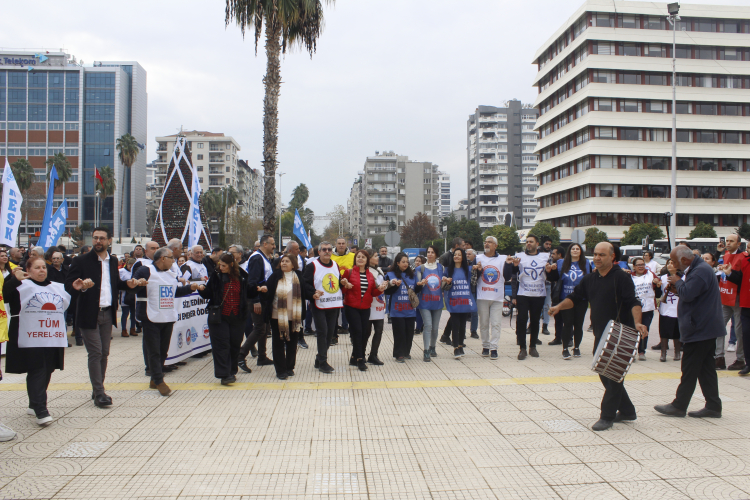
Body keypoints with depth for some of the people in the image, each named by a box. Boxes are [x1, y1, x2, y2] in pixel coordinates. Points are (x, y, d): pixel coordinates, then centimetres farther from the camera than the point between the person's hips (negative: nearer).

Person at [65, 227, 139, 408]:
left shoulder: (112, 262, 12)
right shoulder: (81, 261, -5)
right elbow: (68, 285, -10)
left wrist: (128, 284, -3)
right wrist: (81, 287, -31)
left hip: (108, 314, 5)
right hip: (90, 314, -5)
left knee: (104, 353, 9)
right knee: (95, 353, -6)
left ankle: (98, 390, 20)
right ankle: (99, 393, 0)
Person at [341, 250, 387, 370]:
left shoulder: (370, 275, 11)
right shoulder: (349, 272, -1)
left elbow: (373, 292, 13)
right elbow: (341, 289, 1)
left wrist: (380, 289, -7)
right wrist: (346, 286, -20)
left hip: (365, 308, 4)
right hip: (351, 307, -4)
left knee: (363, 333, 4)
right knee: (357, 331, -10)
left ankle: (354, 358, 18)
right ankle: (360, 360, -3)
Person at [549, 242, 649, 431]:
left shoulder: (621, 277, -9)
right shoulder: (590, 279, 12)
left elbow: (634, 302, -15)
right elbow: (575, 297, 13)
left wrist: (637, 323, -30)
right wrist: (559, 307, -4)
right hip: (600, 334, 8)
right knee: (604, 374, 13)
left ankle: (607, 416, 2)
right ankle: (626, 410, 29)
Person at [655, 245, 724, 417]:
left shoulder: (701, 271, -20)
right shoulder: (697, 268, 14)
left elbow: (687, 294, -28)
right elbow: (689, 292, 19)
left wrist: (677, 282, -10)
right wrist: (678, 284, 1)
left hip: (699, 329, -11)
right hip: (706, 327, 11)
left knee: (690, 369, -3)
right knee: (706, 368, 12)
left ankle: (679, 406, 4)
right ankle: (713, 406, 16)